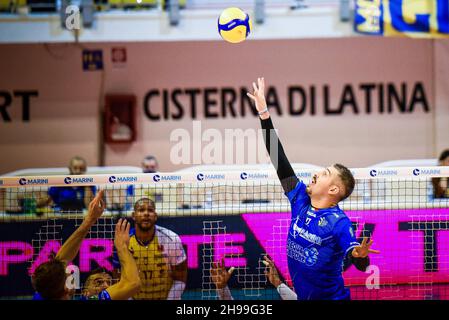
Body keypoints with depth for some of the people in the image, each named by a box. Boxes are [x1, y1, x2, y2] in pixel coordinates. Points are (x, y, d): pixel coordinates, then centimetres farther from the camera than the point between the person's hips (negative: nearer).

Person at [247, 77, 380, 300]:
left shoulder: (339, 222, -18)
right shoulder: (300, 199, -2)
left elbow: (361, 265, -24)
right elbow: (278, 158, 0)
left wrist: (360, 255, -49)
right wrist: (264, 112, 0)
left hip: (331, 296, -6)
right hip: (303, 296, 6)